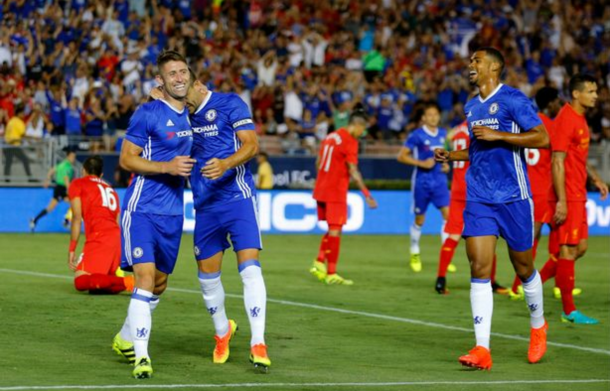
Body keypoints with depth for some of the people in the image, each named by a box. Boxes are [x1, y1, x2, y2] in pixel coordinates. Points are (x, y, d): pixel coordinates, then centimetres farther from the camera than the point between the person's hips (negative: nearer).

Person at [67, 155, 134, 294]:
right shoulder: (110, 189, 30)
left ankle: (127, 282, -32)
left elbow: (77, 218, 1)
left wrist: (72, 250, 1)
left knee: (81, 281, -16)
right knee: (95, 284, 13)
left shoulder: (77, 184, 14)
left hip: (99, 238, -7)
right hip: (118, 237, 7)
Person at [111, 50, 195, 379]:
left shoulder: (189, 115, 11)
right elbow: (126, 159, -11)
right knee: (145, 278, -17)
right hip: (142, 209, -7)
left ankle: (125, 338, 35)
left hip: (172, 212, 7)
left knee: (159, 283, 16)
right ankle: (141, 355, -17)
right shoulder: (148, 114, -10)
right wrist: (167, 167, -20)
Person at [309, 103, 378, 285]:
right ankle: (331, 274, -1)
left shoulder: (330, 136, 12)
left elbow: (318, 163, 18)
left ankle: (319, 263, 10)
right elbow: (353, 172, -18)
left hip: (321, 190, 8)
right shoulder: (350, 141, -13)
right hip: (336, 192, -8)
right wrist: (367, 195, -18)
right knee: (335, 231, -3)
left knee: (332, 229, 18)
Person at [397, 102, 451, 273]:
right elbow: (401, 156, -9)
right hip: (422, 182, -4)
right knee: (419, 219, 6)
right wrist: (422, 163, -17)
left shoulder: (443, 134, 7)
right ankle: (414, 255, 26)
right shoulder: (417, 135, -9)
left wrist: (446, 164, 5)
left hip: (439, 181, 4)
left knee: (448, 214, -11)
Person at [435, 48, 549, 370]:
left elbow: (542, 138, -14)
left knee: (523, 268, 8)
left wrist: (496, 135, -18)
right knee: (479, 269, -8)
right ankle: (482, 349, -13)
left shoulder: (512, 99, -7)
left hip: (513, 197, -5)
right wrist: (450, 155, 11)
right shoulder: (471, 107, 14)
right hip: (478, 198, 5)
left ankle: (538, 326, 35)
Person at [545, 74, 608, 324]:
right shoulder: (566, 120, -16)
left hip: (578, 195, 10)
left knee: (580, 247, 13)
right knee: (569, 249, -6)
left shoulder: (580, 118, 15)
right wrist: (561, 201, -23)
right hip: (567, 197, -10)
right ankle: (569, 311, -2)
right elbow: (558, 161, -20)